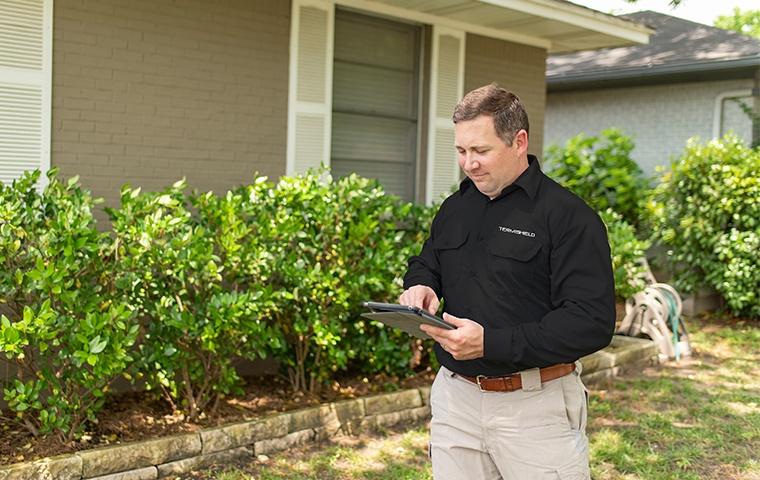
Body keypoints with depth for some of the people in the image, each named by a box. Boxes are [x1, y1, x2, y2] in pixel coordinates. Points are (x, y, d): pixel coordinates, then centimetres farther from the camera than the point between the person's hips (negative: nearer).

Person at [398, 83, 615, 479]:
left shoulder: (568, 216, -13)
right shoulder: (454, 208, 9)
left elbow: (593, 323, -19)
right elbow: (426, 264, 25)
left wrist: (491, 343, -26)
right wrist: (419, 285, -1)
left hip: (535, 406, -5)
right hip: (455, 395, 6)